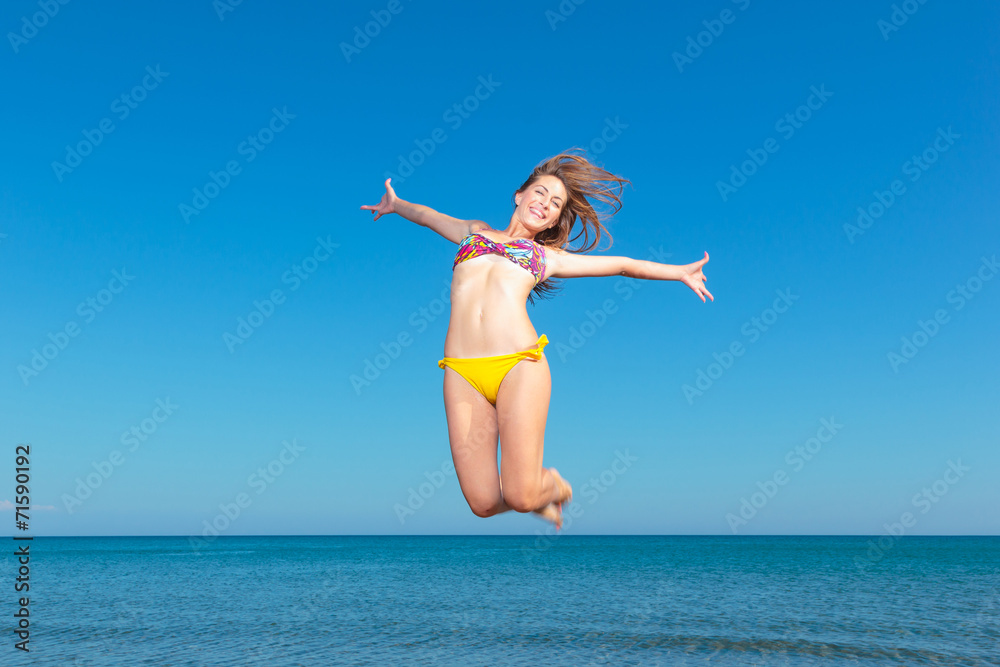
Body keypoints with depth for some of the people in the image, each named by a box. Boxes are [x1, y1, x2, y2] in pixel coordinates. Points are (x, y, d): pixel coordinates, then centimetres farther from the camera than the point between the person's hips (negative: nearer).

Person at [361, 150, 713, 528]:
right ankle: (536, 495, 29)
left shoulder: (550, 256, 23)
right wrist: (395, 205, 60)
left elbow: (623, 264, 27)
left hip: (519, 365, -1)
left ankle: (553, 486, 26)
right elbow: (427, 215, 45)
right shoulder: (474, 231, 28)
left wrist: (680, 273, 24)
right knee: (483, 503, -5)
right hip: (462, 372, 1)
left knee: (520, 497, -11)